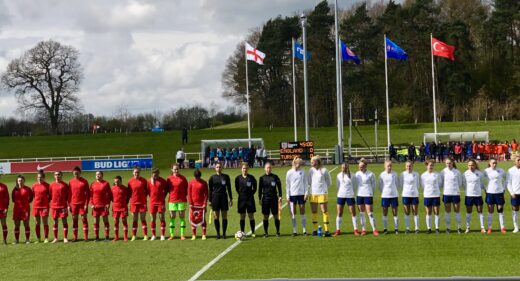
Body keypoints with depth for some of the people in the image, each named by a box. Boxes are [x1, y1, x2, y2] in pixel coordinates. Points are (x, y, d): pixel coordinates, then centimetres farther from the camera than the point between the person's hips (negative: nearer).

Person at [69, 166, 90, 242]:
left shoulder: (84, 181, -2)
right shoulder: (71, 182, 6)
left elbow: (88, 193, -3)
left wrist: (86, 204, -10)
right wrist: (69, 204, 3)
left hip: (82, 203, -3)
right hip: (74, 203, 3)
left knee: (84, 219, -1)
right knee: (74, 220, 5)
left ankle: (86, 237, 2)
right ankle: (75, 237, 10)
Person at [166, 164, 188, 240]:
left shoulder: (183, 178, 1)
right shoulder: (169, 179, 3)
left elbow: (186, 188, 6)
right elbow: (167, 189, 10)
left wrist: (186, 195, -2)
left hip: (182, 200, -1)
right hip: (172, 200, 1)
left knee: (182, 217, 2)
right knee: (172, 217, 3)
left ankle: (182, 235, 5)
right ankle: (172, 235, 9)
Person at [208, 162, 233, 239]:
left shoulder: (226, 177, 4)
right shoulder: (212, 178, 4)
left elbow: (229, 188, 8)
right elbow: (210, 190, 7)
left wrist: (231, 199, 5)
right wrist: (210, 200, 4)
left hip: (224, 197, 0)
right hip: (215, 197, 0)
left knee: (224, 216, 0)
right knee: (216, 216, 1)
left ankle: (224, 233, 6)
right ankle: (218, 233, 9)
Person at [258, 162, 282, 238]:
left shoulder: (275, 177, 3)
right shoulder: (262, 178, 5)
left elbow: (279, 186, 4)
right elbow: (260, 189, 8)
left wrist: (280, 196, -4)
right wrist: (260, 199, 3)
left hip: (274, 198, -1)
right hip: (265, 199, 1)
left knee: (276, 216, 1)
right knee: (265, 216, 3)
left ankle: (278, 232, 8)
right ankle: (265, 232, 9)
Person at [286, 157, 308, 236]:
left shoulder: (302, 172, 3)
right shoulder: (289, 172, 0)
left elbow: (305, 183, 6)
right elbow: (287, 185, 4)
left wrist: (306, 193, -3)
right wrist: (287, 196, 0)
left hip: (301, 194, 1)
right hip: (292, 194, -1)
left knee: (302, 213, 4)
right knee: (293, 214, 2)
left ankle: (304, 230, 8)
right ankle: (294, 231, 8)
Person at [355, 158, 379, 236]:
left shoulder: (370, 174, -7)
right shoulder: (357, 174, 5)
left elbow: (373, 184, 3)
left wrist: (371, 193, 5)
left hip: (368, 195, -4)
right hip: (359, 195, 4)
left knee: (370, 213, -6)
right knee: (361, 213, 7)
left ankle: (374, 230, 0)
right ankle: (363, 230, 14)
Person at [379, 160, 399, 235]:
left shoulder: (394, 174, -1)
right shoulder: (382, 174, -3)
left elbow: (397, 183, 10)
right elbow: (379, 185, 5)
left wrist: (393, 190, 8)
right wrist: (383, 191, 4)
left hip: (394, 195, 0)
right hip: (385, 196, 0)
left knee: (395, 213, 2)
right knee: (385, 213, 5)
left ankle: (396, 228, 7)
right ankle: (385, 229, 12)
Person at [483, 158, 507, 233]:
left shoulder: (501, 171, -1)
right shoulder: (486, 171, -3)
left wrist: (504, 188, 5)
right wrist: (485, 188, 0)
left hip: (499, 193, 1)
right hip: (490, 193, -1)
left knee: (500, 211, 5)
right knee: (490, 211, 4)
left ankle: (502, 227, 10)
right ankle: (489, 228, 8)